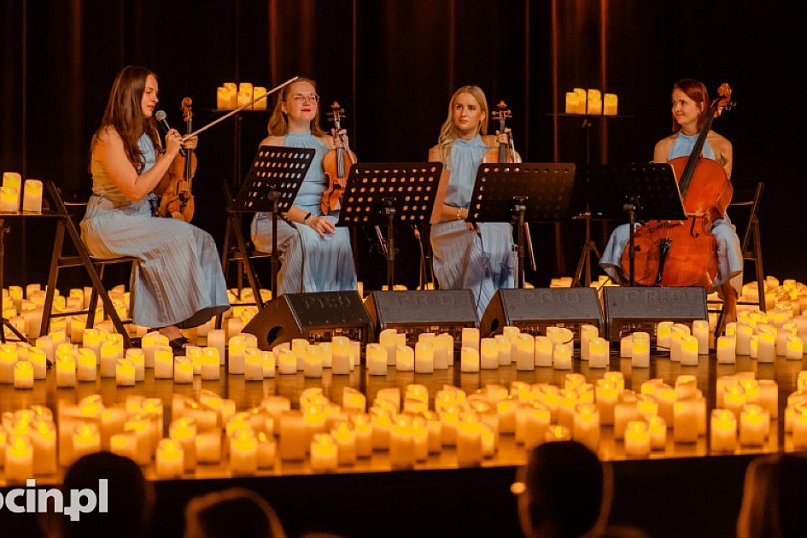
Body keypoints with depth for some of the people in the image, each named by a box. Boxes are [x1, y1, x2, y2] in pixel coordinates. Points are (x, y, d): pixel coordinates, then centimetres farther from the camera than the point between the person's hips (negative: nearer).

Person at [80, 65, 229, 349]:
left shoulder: (148, 134, 13)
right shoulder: (109, 137, -13)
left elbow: (161, 185, 19)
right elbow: (135, 190, -21)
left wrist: (181, 152, 6)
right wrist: (168, 155, -18)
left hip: (142, 222, 8)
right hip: (108, 224, -8)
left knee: (201, 240, -18)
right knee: (178, 236, -30)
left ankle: (169, 325, -23)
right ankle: (168, 326, -23)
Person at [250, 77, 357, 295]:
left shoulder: (327, 143, 18)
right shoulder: (272, 144, 4)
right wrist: (308, 219, -25)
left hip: (321, 218, 3)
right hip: (276, 220, -3)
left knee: (340, 234, -32)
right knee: (306, 237, -37)